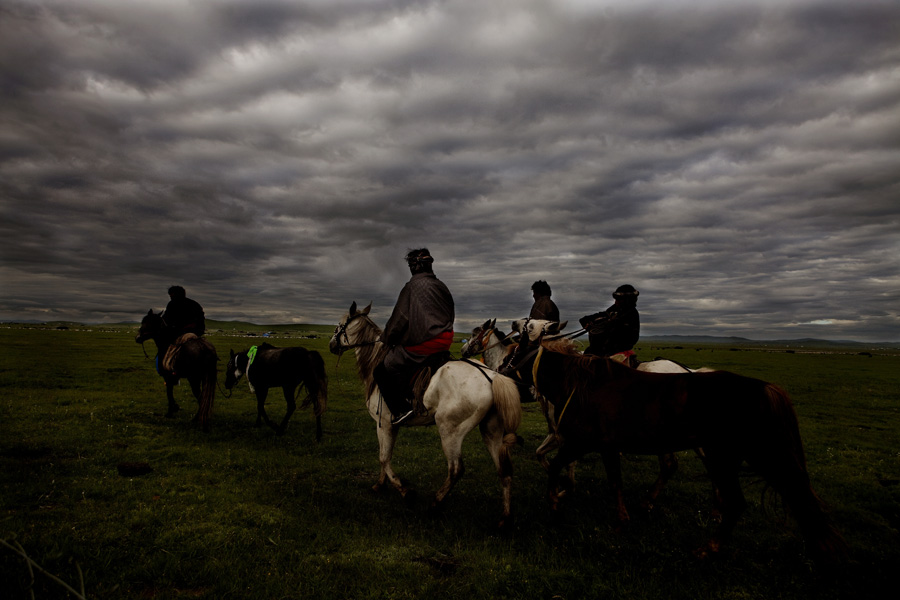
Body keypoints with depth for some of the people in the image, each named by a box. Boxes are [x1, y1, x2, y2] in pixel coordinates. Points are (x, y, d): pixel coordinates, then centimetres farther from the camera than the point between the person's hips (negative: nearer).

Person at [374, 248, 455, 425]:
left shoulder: (412, 286, -7)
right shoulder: (441, 286, 12)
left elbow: (400, 318, -6)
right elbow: (451, 315, 21)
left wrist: (387, 339, 8)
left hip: (422, 343, -7)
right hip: (445, 341, 8)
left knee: (382, 371, 0)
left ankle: (401, 409, -11)